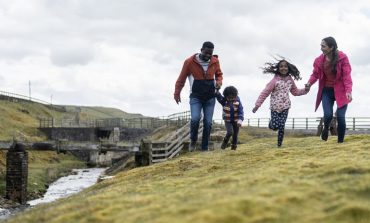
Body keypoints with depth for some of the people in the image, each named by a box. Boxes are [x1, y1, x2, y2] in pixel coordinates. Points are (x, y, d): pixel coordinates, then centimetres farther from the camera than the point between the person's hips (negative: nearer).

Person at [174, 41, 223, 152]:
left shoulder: (215, 61, -2)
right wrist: (177, 93, 4)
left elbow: (219, 74, 16)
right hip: (196, 97, -3)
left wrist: (219, 82, -5)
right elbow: (181, 78, 1)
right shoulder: (190, 62, -10)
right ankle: (193, 141, 5)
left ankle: (205, 148, 11)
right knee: (195, 119, -20)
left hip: (210, 98, 3)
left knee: (208, 123, 0)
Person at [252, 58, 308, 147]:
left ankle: (279, 144, 11)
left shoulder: (290, 80, 3)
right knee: (274, 126, -6)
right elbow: (265, 92, -12)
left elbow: (295, 92, 19)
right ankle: (271, 122, 30)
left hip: (285, 107, 3)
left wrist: (305, 90, 3)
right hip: (275, 106, -3)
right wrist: (257, 105, -15)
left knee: (281, 127, -2)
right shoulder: (275, 80, -12)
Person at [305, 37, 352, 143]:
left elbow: (347, 75, -17)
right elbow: (315, 74, 4)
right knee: (328, 115, -14)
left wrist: (348, 91, -28)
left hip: (340, 91, -2)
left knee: (340, 117, -10)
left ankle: (340, 142, 7)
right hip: (327, 91, 2)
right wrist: (309, 83, -16)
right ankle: (326, 128, 22)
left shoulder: (342, 58, -15)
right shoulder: (319, 60, -5)